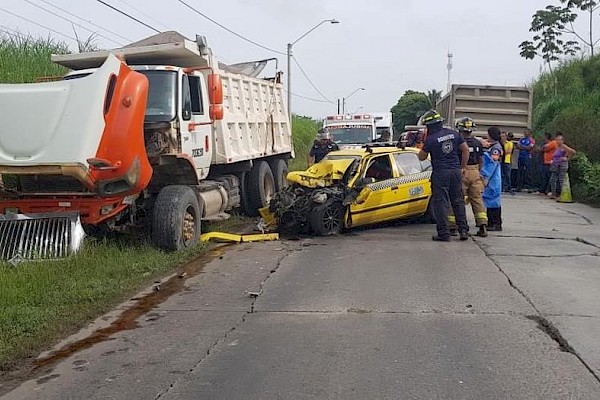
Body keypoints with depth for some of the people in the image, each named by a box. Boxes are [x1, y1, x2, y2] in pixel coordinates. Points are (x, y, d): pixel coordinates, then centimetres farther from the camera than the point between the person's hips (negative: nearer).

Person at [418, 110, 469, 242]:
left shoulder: (430, 139, -10)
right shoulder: (454, 134, 6)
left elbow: (422, 157, -1)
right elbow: (466, 149, 10)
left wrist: (424, 144, 9)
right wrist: (463, 167, 17)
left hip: (440, 173, -5)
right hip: (456, 171, 5)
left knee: (441, 203, 0)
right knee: (458, 201, 13)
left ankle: (444, 234, -1)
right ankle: (463, 230, 13)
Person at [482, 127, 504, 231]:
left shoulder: (496, 147, -14)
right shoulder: (492, 146, 17)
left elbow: (493, 164, -19)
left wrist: (486, 177, -20)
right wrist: (484, 175, 21)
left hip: (493, 179, -10)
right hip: (490, 179, 10)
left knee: (493, 200, -7)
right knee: (489, 200, 13)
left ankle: (496, 224, -3)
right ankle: (491, 222, 20)